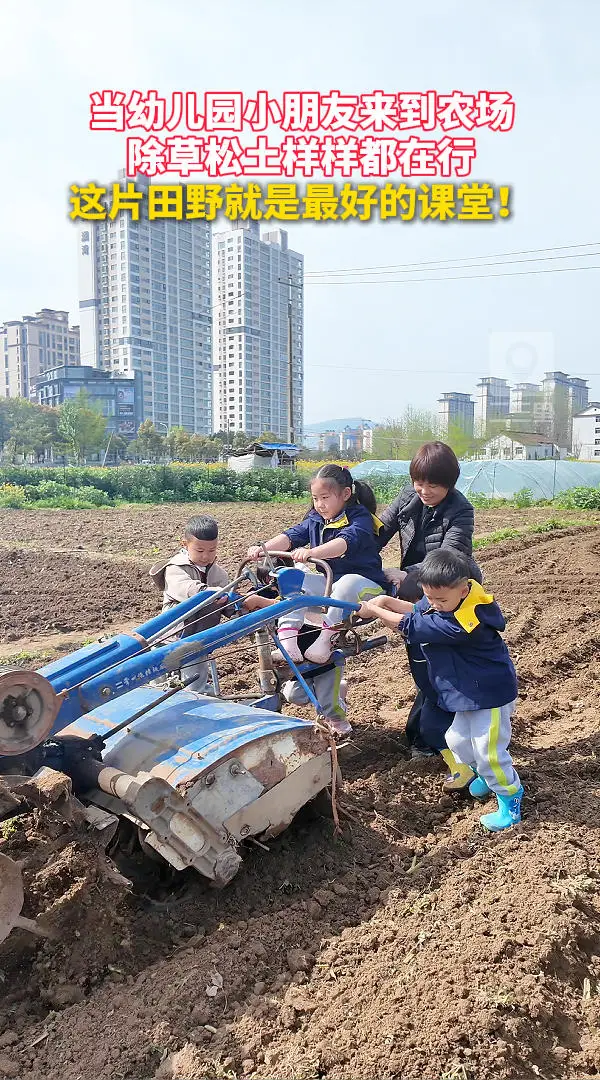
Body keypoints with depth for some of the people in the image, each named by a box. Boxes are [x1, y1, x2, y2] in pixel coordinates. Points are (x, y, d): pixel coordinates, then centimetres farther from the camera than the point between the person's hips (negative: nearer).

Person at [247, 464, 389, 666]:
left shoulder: (360, 517, -14)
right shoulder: (315, 519, 8)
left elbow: (345, 542, -34)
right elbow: (291, 536, -6)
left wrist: (311, 552, -52)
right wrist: (264, 548, -26)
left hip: (365, 581, -7)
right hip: (330, 580, 7)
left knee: (348, 582, -39)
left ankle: (325, 638, -26)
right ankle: (287, 637, -23)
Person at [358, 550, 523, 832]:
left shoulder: (465, 621, -37)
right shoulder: (446, 595, -11)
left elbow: (412, 627, -29)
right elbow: (417, 611, 8)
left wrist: (373, 610, -19)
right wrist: (387, 602, -9)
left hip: (490, 693, -9)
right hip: (469, 691, 9)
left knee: (488, 750, -2)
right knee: (458, 741, 17)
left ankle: (510, 800, 21)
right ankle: (485, 775, 44)